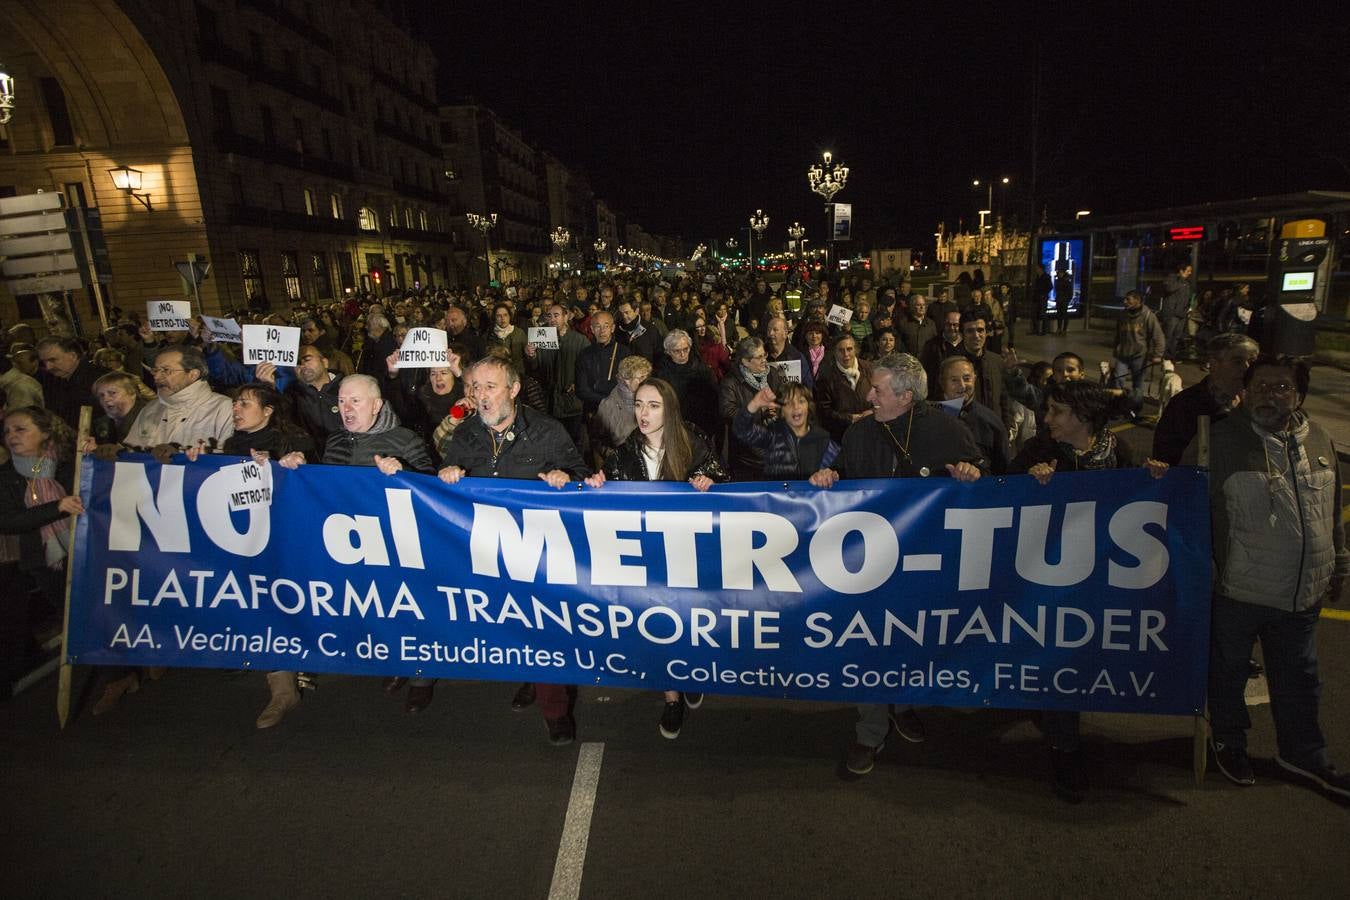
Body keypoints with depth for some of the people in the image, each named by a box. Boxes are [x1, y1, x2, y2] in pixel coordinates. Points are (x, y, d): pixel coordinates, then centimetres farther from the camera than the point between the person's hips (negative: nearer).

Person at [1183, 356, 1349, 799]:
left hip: (1302, 595, 5)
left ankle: (1303, 754, 39)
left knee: (1299, 680, 20)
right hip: (1237, 592, -5)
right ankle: (1228, 741, 35)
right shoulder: (1219, 441, -13)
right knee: (1228, 672, 14)